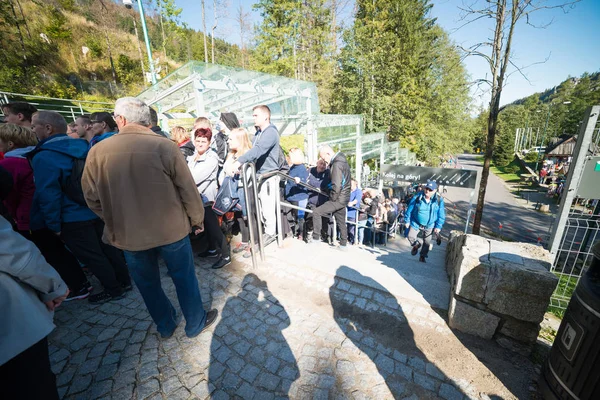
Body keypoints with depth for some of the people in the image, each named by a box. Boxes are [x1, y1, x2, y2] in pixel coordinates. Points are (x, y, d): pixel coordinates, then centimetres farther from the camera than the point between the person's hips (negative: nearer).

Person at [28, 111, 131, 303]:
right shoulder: (84, 147, 4)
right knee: (108, 248, 18)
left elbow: (47, 195, -19)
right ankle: (124, 281, 30)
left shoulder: (43, 157, -18)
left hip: (73, 219, -6)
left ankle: (114, 289, 21)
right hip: (98, 210, 7)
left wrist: (54, 225, -10)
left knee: (91, 256, 8)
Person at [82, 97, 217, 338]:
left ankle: (165, 325, 42)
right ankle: (195, 324, 33)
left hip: (128, 234, 3)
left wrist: (116, 222, 17)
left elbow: (92, 197, 2)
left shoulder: (97, 152, -5)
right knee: (184, 277, 15)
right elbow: (188, 190, -11)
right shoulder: (165, 146, -13)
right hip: (171, 228, -2)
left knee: (147, 283, 22)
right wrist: (197, 219, 2)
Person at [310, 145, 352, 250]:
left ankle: (316, 238, 0)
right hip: (343, 198, 10)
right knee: (341, 221, 17)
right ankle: (343, 244, 28)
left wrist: (332, 198, -12)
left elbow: (336, 186, -26)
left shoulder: (337, 165, -19)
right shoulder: (342, 161, 13)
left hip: (338, 199, -10)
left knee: (316, 212, -8)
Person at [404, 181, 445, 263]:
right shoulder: (417, 197, -15)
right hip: (416, 223, 0)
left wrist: (438, 226, -7)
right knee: (410, 236, -5)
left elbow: (441, 215, -5)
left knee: (427, 242, 10)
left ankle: (423, 256, 33)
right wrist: (407, 221, -4)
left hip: (429, 225, 1)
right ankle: (416, 245, 30)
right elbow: (409, 209, -6)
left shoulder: (439, 200, -13)